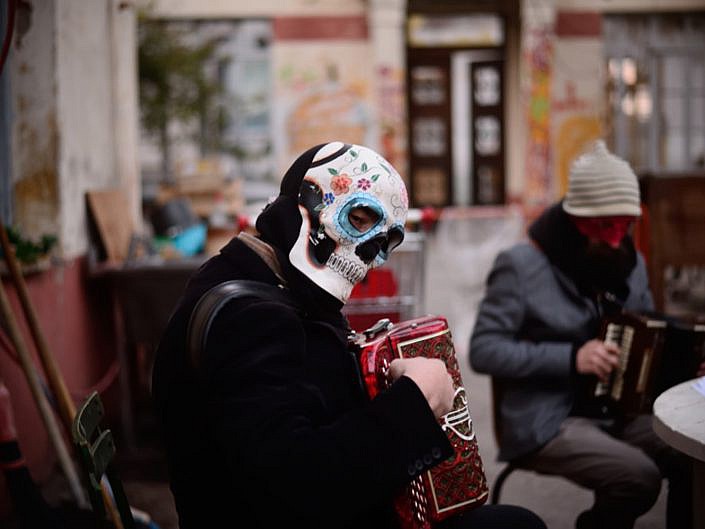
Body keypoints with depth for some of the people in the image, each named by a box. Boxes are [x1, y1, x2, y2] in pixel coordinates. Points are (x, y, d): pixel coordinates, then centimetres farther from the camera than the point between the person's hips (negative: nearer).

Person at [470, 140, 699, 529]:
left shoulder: (630, 262, 10)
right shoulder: (521, 264, -11)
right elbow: (483, 350, -16)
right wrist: (571, 358, -23)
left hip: (618, 412, 6)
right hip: (546, 421, -6)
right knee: (639, 477, -27)